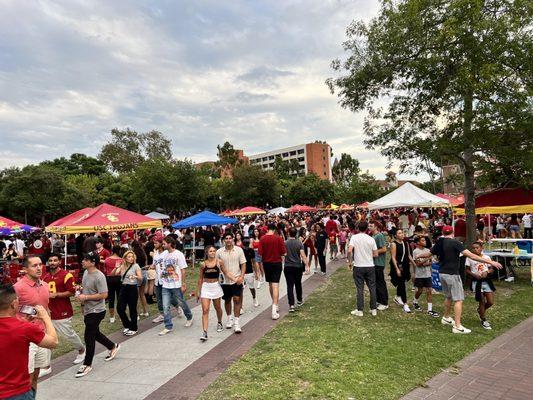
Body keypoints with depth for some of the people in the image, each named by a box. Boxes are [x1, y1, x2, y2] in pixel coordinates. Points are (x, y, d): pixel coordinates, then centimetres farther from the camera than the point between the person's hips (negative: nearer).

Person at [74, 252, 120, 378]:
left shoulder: (99, 276, -23)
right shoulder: (86, 272, 4)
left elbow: (103, 295, -25)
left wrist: (85, 297, -23)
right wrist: (80, 293, -1)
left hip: (96, 311, -9)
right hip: (88, 310, 9)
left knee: (89, 337, 0)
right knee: (95, 333, 22)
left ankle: (87, 365, 16)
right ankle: (113, 347, 41)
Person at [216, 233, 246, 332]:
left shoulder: (239, 250, -3)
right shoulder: (219, 252, -2)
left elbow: (243, 264, -1)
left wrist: (241, 276, -11)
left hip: (237, 280, -1)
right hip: (225, 281, 1)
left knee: (237, 299, -5)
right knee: (227, 300, 13)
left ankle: (236, 322, 3)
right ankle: (229, 318, 34)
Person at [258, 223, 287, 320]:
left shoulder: (262, 238, -7)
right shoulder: (278, 238, -10)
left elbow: (260, 253, -10)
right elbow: (284, 252, -9)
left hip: (266, 263, 2)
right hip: (276, 263, -2)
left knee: (270, 284, 19)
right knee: (275, 285, -4)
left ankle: (275, 305, 34)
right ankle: (274, 309, -12)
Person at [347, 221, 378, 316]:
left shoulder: (354, 237, -6)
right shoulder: (371, 239, -1)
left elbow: (349, 250, -17)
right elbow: (375, 254, 0)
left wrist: (350, 261, -2)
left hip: (358, 266, -1)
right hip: (370, 266, 2)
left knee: (360, 289, 5)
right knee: (372, 288, 12)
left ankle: (359, 310, 11)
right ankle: (373, 309, 19)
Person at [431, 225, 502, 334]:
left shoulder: (439, 243, 4)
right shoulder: (455, 242, -14)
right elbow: (471, 255, -20)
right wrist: (490, 262, -18)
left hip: (442, 273, 7)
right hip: (452, 274, -7)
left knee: (448, 296, 24)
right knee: (458, 300, -2)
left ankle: (446, 318, 38)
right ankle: (457, 326, -3)